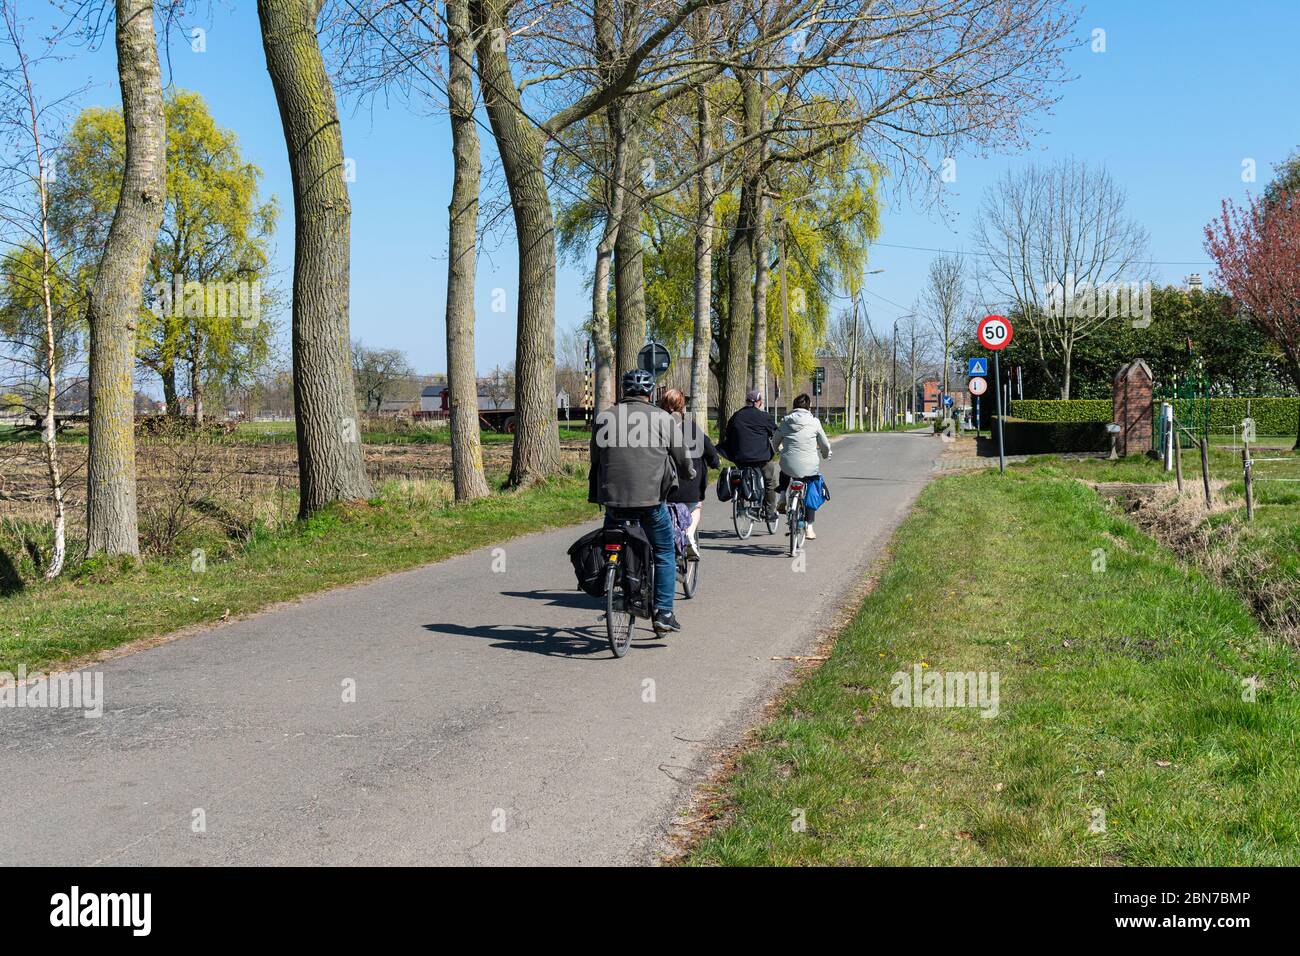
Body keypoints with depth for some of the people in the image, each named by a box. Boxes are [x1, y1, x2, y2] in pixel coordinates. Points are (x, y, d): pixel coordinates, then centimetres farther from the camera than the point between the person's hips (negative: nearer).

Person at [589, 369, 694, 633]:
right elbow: (681, 459, 9)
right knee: (664, 553, 11)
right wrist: (689, 474, 31)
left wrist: (596, 495, 30)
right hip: (651, 496, -2)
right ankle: (663, 613, 5)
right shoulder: (663, 418, 3)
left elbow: (595, 459, 16)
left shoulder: (603, 418, 10)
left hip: (612, 496, 2)